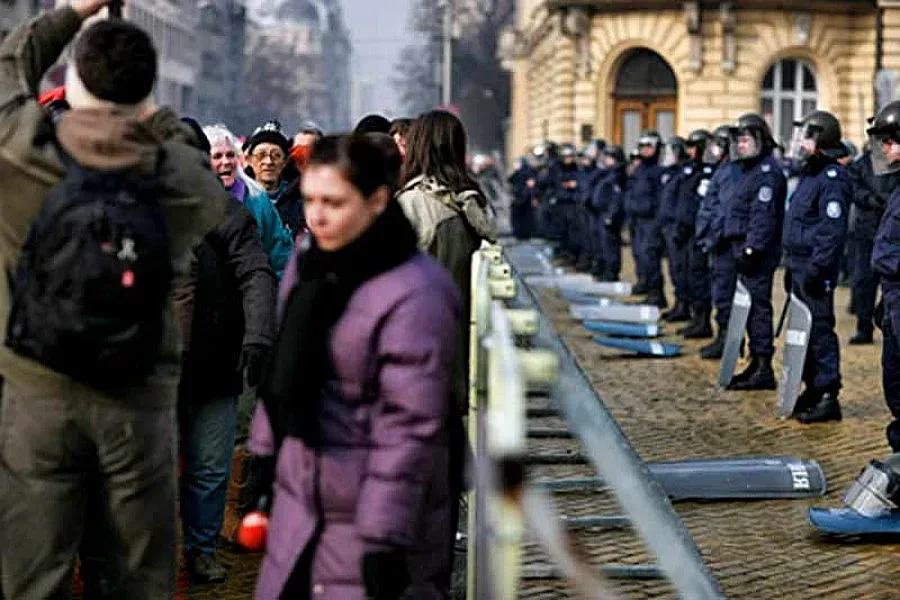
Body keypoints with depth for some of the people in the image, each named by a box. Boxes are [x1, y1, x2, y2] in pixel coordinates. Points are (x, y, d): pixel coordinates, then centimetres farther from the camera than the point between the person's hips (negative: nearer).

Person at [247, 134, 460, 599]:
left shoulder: (415, 295, -21)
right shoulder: (308, 261, 4)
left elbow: (411, 427, -22)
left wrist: (386, 539, -23)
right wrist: (265, 452, 17)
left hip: (367, 520, -8)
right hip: (299, 499, 8)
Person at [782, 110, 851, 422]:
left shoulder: (833, 178, -15)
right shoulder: (809, 174, 18)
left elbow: (832, 230, -21)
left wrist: (817, 268, -24)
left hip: (817, 270, -10)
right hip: (800, 267, 10)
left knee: (820, 331, -8)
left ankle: (828, 397, -5)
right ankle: (812, 389, 23)